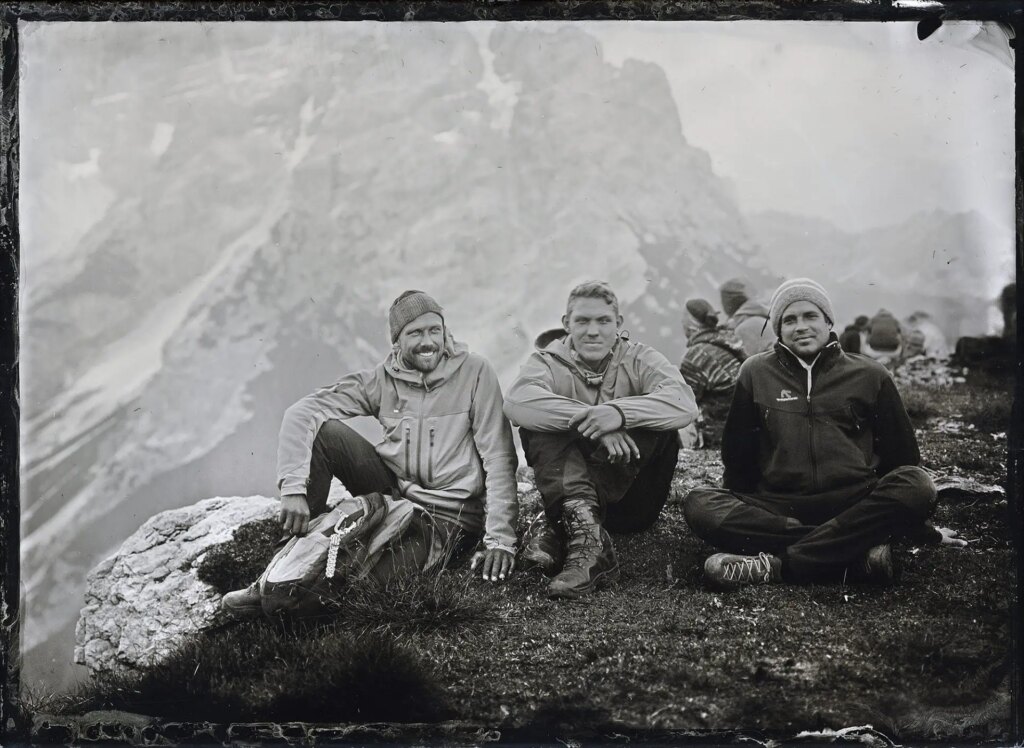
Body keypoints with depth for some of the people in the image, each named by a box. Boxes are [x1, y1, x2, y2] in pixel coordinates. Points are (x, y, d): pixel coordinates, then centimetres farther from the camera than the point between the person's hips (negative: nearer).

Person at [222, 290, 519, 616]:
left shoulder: (473, 371, -10)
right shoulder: (382, 379, -3)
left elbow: (499, 458, -12)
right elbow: (300, 413, -12)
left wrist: (500, 539, -21)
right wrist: (293, 489, -28)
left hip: (447, 516, -4)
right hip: (392, 489, 4)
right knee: (321, 431, -18)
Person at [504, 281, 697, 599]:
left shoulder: (639, 359, 1)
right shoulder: (549, 361, 0)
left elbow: (684, 403, -21)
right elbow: (517, 401, -25)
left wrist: (618, 412, -38)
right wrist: (592, 421, -37)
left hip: (632, 505, 1)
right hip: (566, 489, 0)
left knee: (662, 431, -24)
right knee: (537, 424, -23)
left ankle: (556, 527, -33)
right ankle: (587, 536, -45)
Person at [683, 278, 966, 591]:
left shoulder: (869, 375, 12)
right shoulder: (756, 372, 12)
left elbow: (902, 453, 16)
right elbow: (736, 454, 18)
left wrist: (923, 530, 19)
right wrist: (739, 513, 17)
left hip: (855, 505, 0)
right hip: (777, 507, 0)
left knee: (918, 484, -30)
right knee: (698, 504, -27)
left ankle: (777, 564, -34)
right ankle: (858, 551, -32)